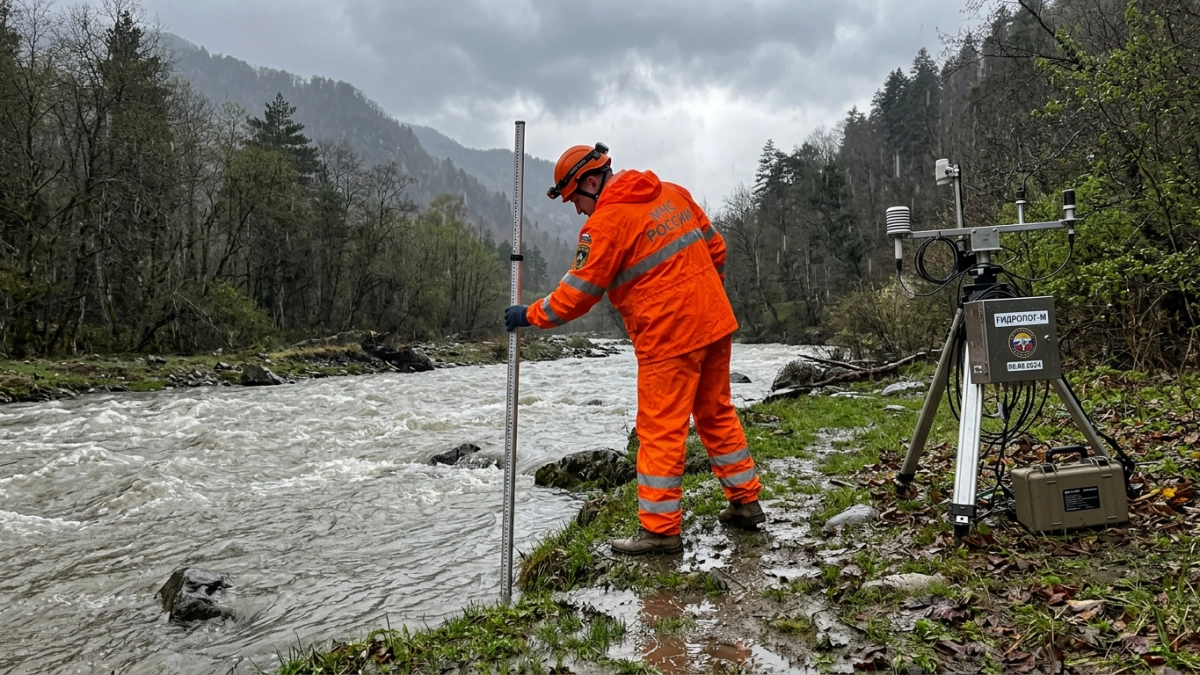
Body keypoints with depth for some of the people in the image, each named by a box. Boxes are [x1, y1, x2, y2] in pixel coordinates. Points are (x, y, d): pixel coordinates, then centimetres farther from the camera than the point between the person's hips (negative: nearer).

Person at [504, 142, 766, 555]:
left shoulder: (608, 220, -13)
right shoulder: (672, 193, 9)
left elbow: (579, 291, -11)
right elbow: (715, 248, 15)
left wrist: (531, 316, 2)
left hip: (668, 336, -8)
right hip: (715, 322, 8)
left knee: (661, 429, 1)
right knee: (717, 413, 19)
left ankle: (660, 528, 9)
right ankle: (745, 502, 29)